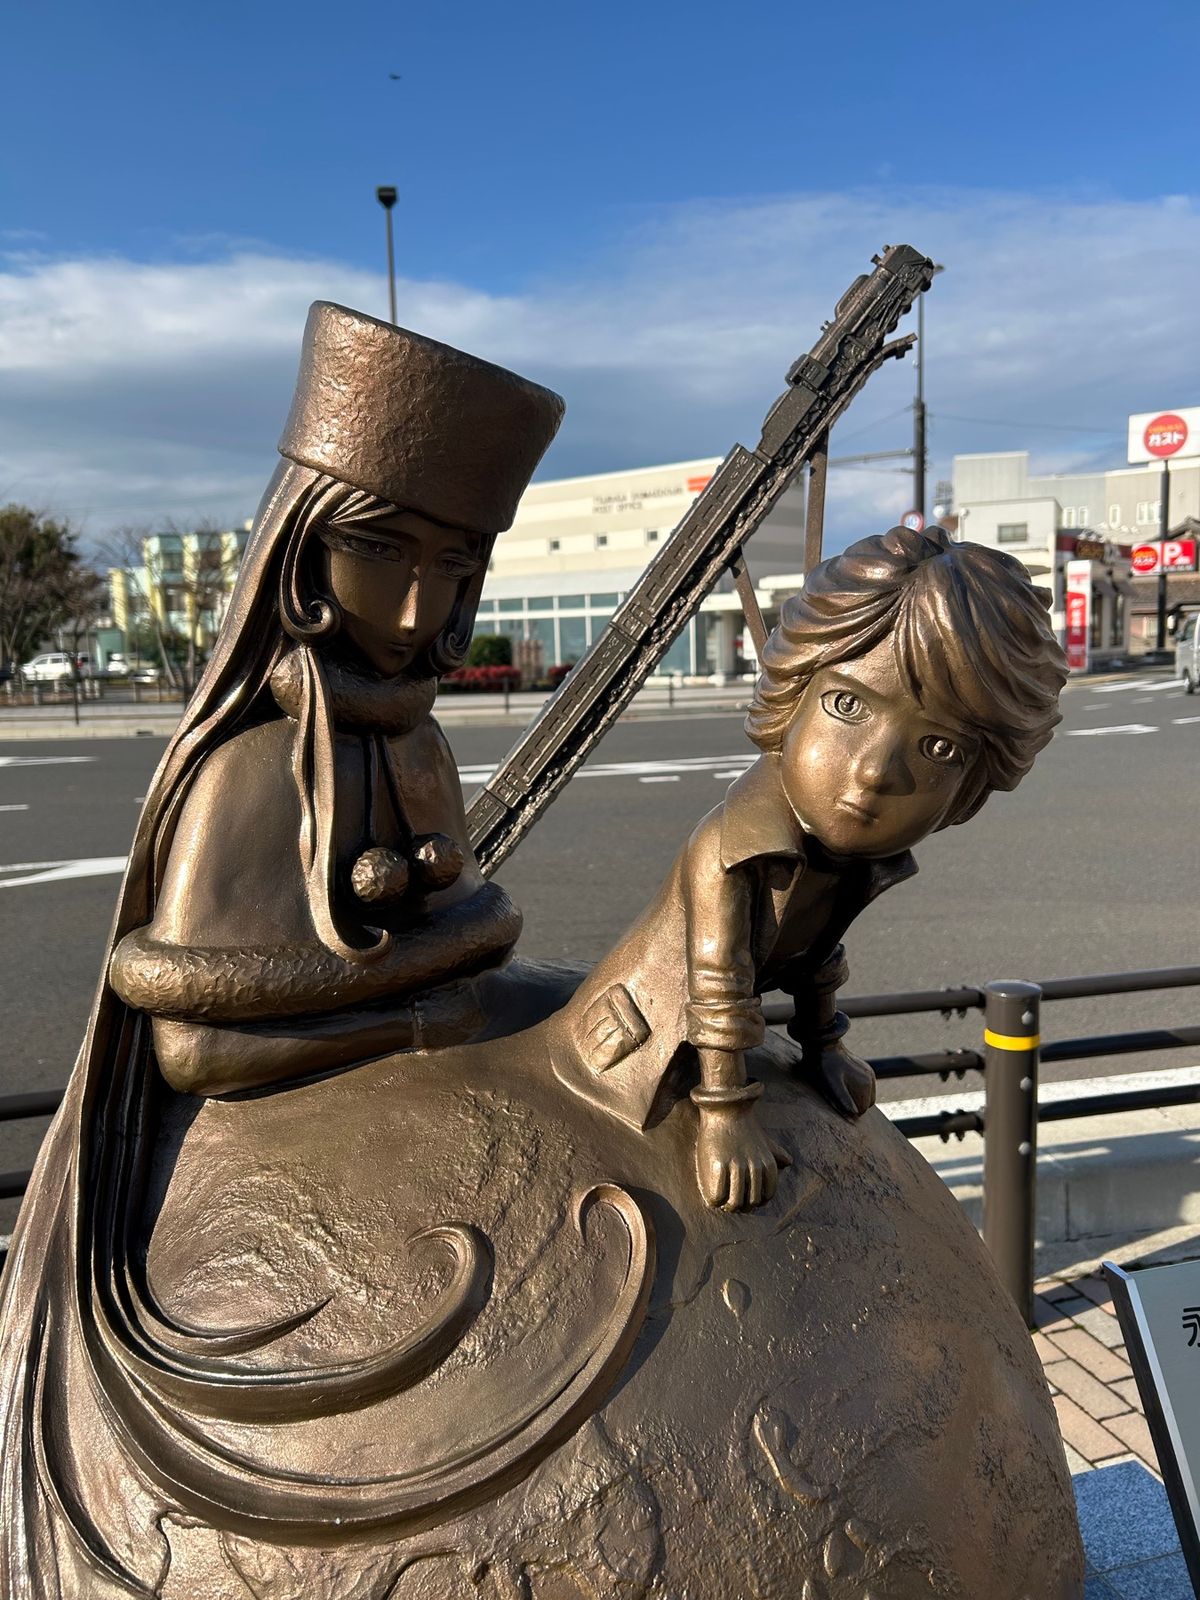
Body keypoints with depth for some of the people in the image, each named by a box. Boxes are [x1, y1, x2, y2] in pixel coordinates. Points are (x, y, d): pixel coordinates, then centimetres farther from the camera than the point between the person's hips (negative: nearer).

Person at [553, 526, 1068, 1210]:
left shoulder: (863, 855, -10)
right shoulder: (740, 846, -36)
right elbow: (719, 985, -29)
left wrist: (822, 1045, 20)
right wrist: (726, 1113, -22)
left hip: (712, 1028, 8)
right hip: (643, 1041, -7)